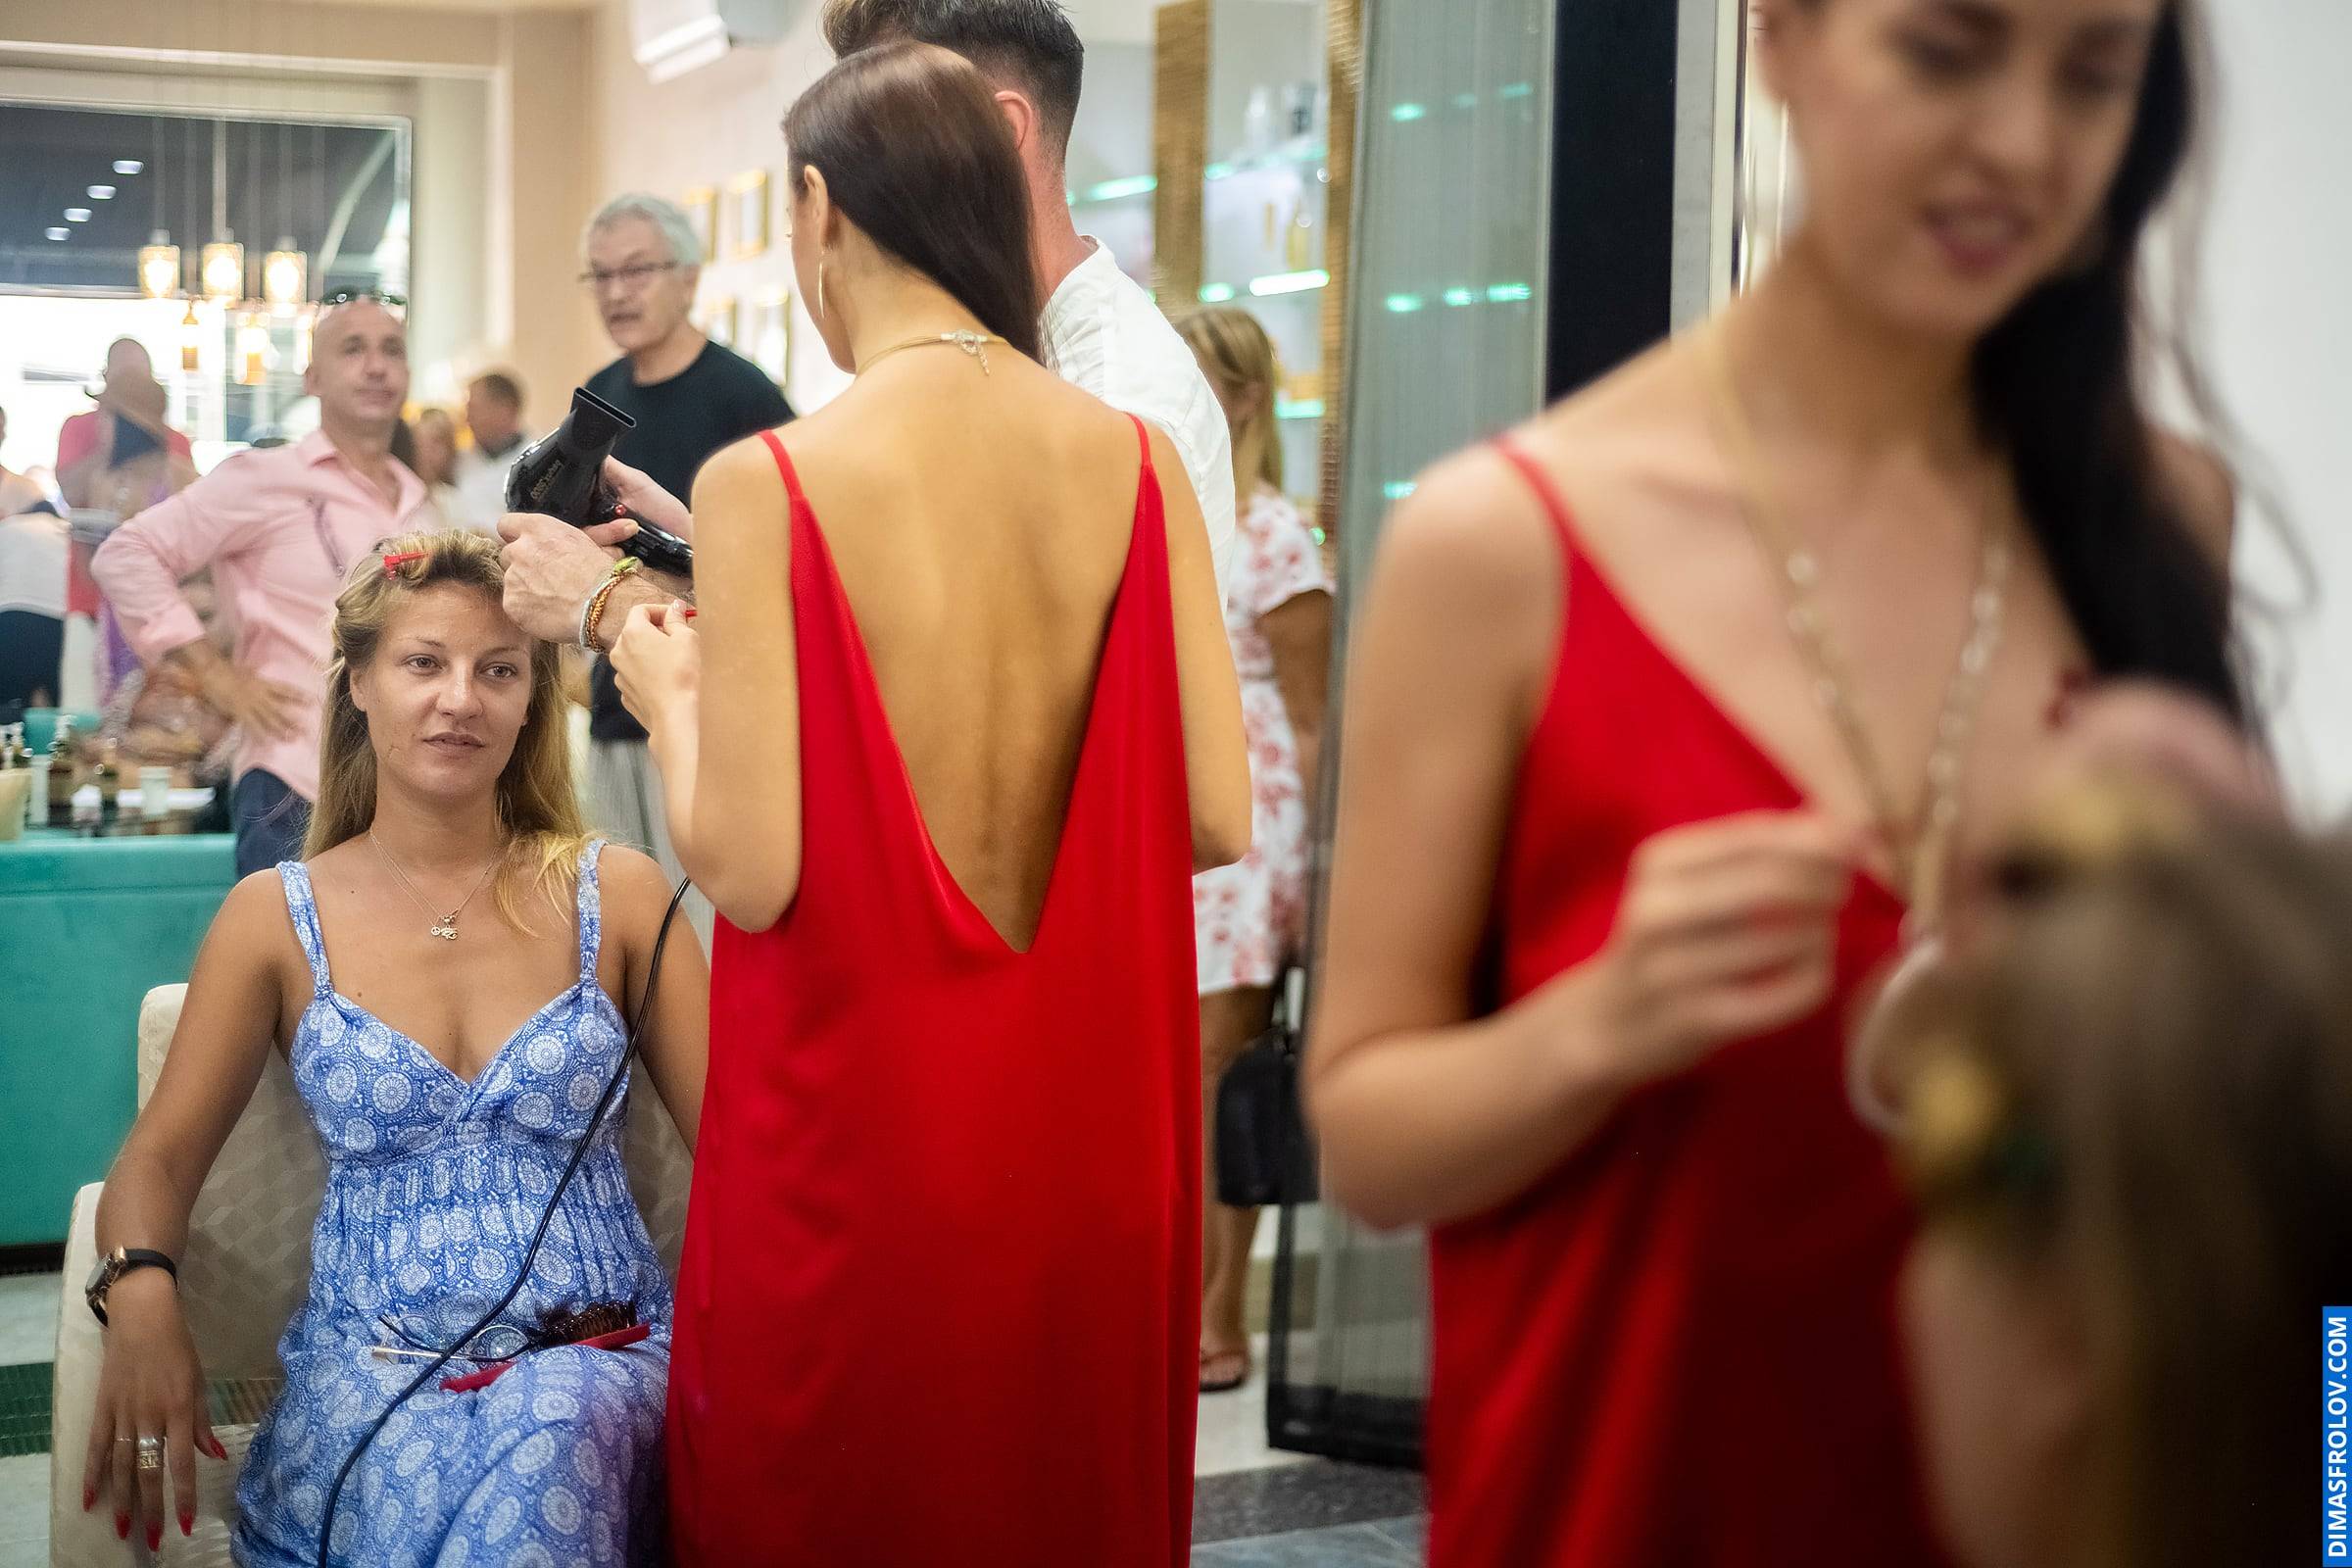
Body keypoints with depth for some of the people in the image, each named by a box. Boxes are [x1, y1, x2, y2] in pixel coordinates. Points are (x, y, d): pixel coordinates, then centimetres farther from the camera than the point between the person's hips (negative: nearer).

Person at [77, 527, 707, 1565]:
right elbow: (159, 1157, 7)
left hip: (596, 1359, 1)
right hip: (373, 1361, 0)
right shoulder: (277, 917, 9)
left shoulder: (614, 894, 8)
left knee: (544, 1462, -36)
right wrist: (140, 1294, -16)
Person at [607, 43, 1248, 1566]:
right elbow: (1218, 820, -3)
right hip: (1086, 1116, 3)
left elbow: (749, 869, -15)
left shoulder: (767, 484, -13)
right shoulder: (1136, 460, -4)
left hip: (860, 1130, -3)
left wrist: (670, 697, 4)